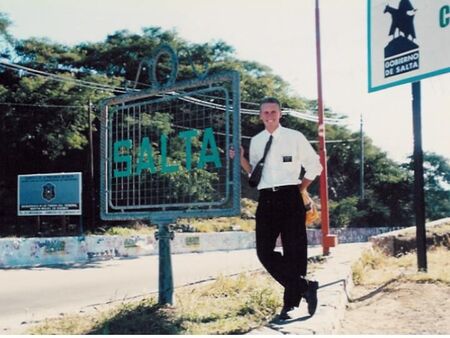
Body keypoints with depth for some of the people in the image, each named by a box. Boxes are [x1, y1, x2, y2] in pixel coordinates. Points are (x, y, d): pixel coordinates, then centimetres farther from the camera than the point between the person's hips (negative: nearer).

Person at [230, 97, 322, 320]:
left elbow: (315, 166, 8)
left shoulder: (295, 137, 2)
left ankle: (291, 302, 11)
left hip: (290, 197, -4)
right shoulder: (256, 141, 12)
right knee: (264, 251, -2)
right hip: (266, 199, 4)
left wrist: (300, 190, 4)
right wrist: (241, 160, -1)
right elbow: (254, 174, 15)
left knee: (294, 250, 0)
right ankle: (303, 287, 9)